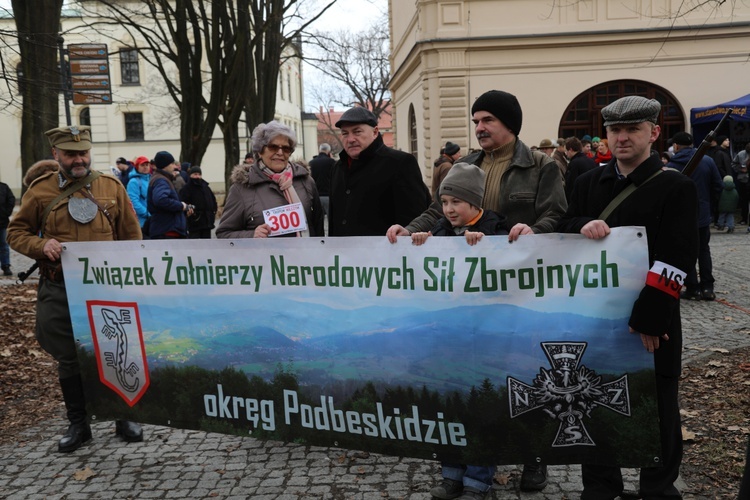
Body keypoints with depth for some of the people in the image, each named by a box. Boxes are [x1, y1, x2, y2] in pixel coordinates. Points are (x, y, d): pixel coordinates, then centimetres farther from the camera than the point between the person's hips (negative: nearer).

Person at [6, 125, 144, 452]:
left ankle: (124, 418, 24)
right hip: (59, 291, 0)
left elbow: (132, 236, 9)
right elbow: (16, 233, 10)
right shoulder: (40, 190, 3)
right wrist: (41, 245, -11)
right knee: (68, 359, 9)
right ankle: (78, 425, 25)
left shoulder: (112, 187, 4)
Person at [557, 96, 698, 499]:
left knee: (656, 409, 10)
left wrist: (649, 320, -24)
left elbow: (675, 260, -17)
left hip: (652, 322, -4)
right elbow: (562, 227, 9)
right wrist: (583, 225, -14)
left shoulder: (677, 187, -8)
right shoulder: (588, 182, 8)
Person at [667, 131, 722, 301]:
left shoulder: (671, 166, -11)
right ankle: (707, 287, 12)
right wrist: (709, 204, 12)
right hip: (703, 214, 3)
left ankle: (692, 288, 5)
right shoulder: (707, 161, -3)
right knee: (703, 250, 15)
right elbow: (718, 186, 0)